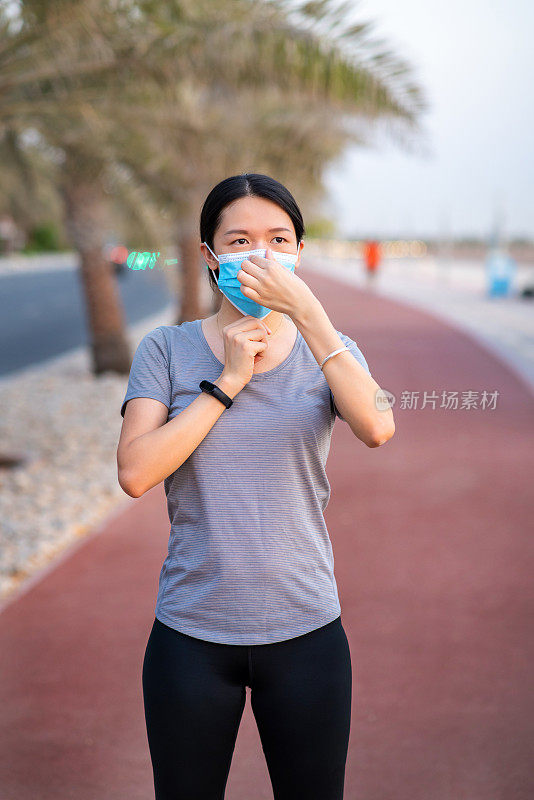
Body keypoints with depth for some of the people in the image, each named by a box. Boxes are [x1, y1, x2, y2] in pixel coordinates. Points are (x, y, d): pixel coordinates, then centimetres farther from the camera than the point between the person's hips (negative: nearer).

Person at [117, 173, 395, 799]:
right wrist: (229, 381, -15)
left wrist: (305, 310, -22)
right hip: (191, 634, 0)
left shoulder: (327, 349, 1)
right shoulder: (166, 349, -1)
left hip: (305, 630, 1)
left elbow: (377, 428, -20)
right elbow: (135, 473, -14)